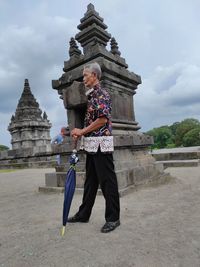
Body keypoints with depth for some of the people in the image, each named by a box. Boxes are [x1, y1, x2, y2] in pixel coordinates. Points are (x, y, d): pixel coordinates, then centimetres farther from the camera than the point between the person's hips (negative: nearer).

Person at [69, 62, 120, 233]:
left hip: (101, 143, -10)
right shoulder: (91, 95, 19)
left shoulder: (102, 94, -8)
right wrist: (79, 133, 8)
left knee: (107, 181, -1)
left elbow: (103, 119, -19)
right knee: (90, 180, 16)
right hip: (92, 144, 10)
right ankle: (84, 214, 29)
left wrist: (82, 131, -12)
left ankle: (113, 218, 12)